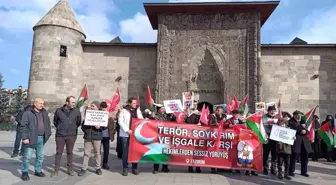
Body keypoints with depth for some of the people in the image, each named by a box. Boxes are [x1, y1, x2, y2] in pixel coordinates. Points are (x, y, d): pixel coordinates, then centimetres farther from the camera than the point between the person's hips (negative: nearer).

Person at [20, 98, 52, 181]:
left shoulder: (44, 113, 12)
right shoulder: (28, 113, -8)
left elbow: (48, 123, 18)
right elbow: (23, 126, -12)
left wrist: (48, 133, 10)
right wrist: (24, 137, -17)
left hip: (41, 138, 6)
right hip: (31, 138, -6)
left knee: (40, 156, 13)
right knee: (27, 156, 1)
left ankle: (38, 171, 27)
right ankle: (24, 172, 16)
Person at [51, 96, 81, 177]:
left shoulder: (77, 112, -2)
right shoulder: (59, 111, -3)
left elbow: (79, 122, 11)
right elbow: (55, 121, 12)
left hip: (72, 135, 1)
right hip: (60, 135, 0)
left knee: (70, 152, 10)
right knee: (58, 152, 5)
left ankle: (70, 169, 20)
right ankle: (56, 170, 15)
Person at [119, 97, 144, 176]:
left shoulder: (138, 110, 11)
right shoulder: (124, 111, -2)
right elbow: (120, 121, -7)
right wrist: (127, 130, -15)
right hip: (125, 134, -4)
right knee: (125, 152, 2)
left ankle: (134, 168, 17)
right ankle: (125, 169, 10)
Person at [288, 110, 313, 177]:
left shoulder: (302, 121, 19)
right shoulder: (290, 122, -2)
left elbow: (307, 131, 18)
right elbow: (292, 130, -16)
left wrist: (305, 131, -7)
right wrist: (302, 128, -8)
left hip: (304, 142, 7)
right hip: (295, 141, -6)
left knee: (305, 158, 9)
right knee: (293, 157, -2)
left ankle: (304, 172, 23)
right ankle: (291, 171, 10)